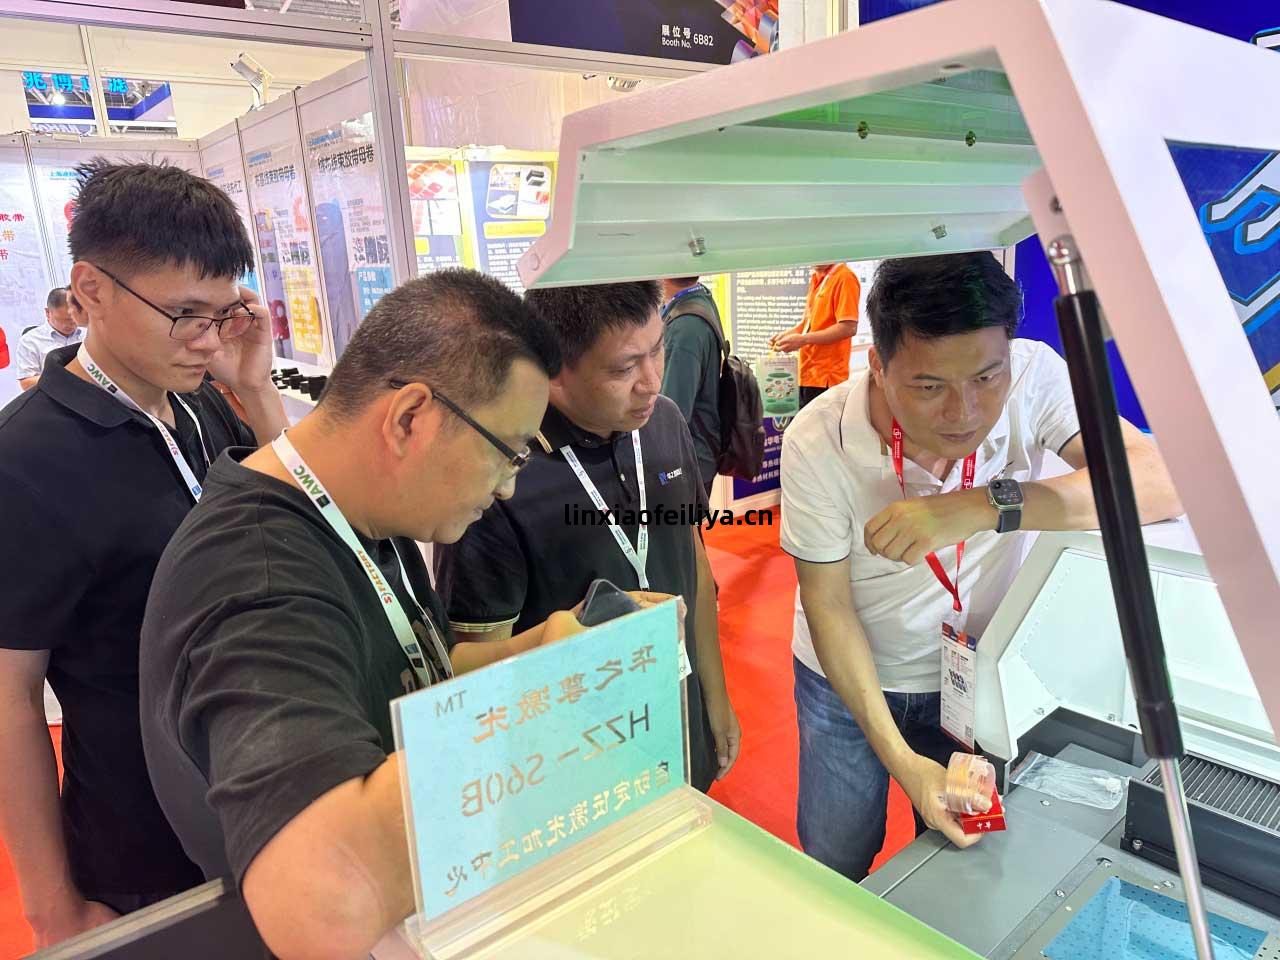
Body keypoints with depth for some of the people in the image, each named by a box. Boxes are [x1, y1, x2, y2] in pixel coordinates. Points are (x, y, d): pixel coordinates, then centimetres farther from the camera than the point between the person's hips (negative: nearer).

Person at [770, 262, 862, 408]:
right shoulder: (816, 278, 15)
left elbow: (849, 327, -18)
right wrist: (786, 335, 5)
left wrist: (803, 339, -19)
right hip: (807, 374, 8)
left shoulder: (844, 277, -10)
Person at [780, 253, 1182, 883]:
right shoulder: (818, 441, -27)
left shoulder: (1032, 376, -23)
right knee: (835, 864, 14)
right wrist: (899, 758, -23)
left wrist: (984, 506, -46)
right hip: (848, 677, -1)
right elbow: (829, 606, -19)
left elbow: (1162, 483, -34)